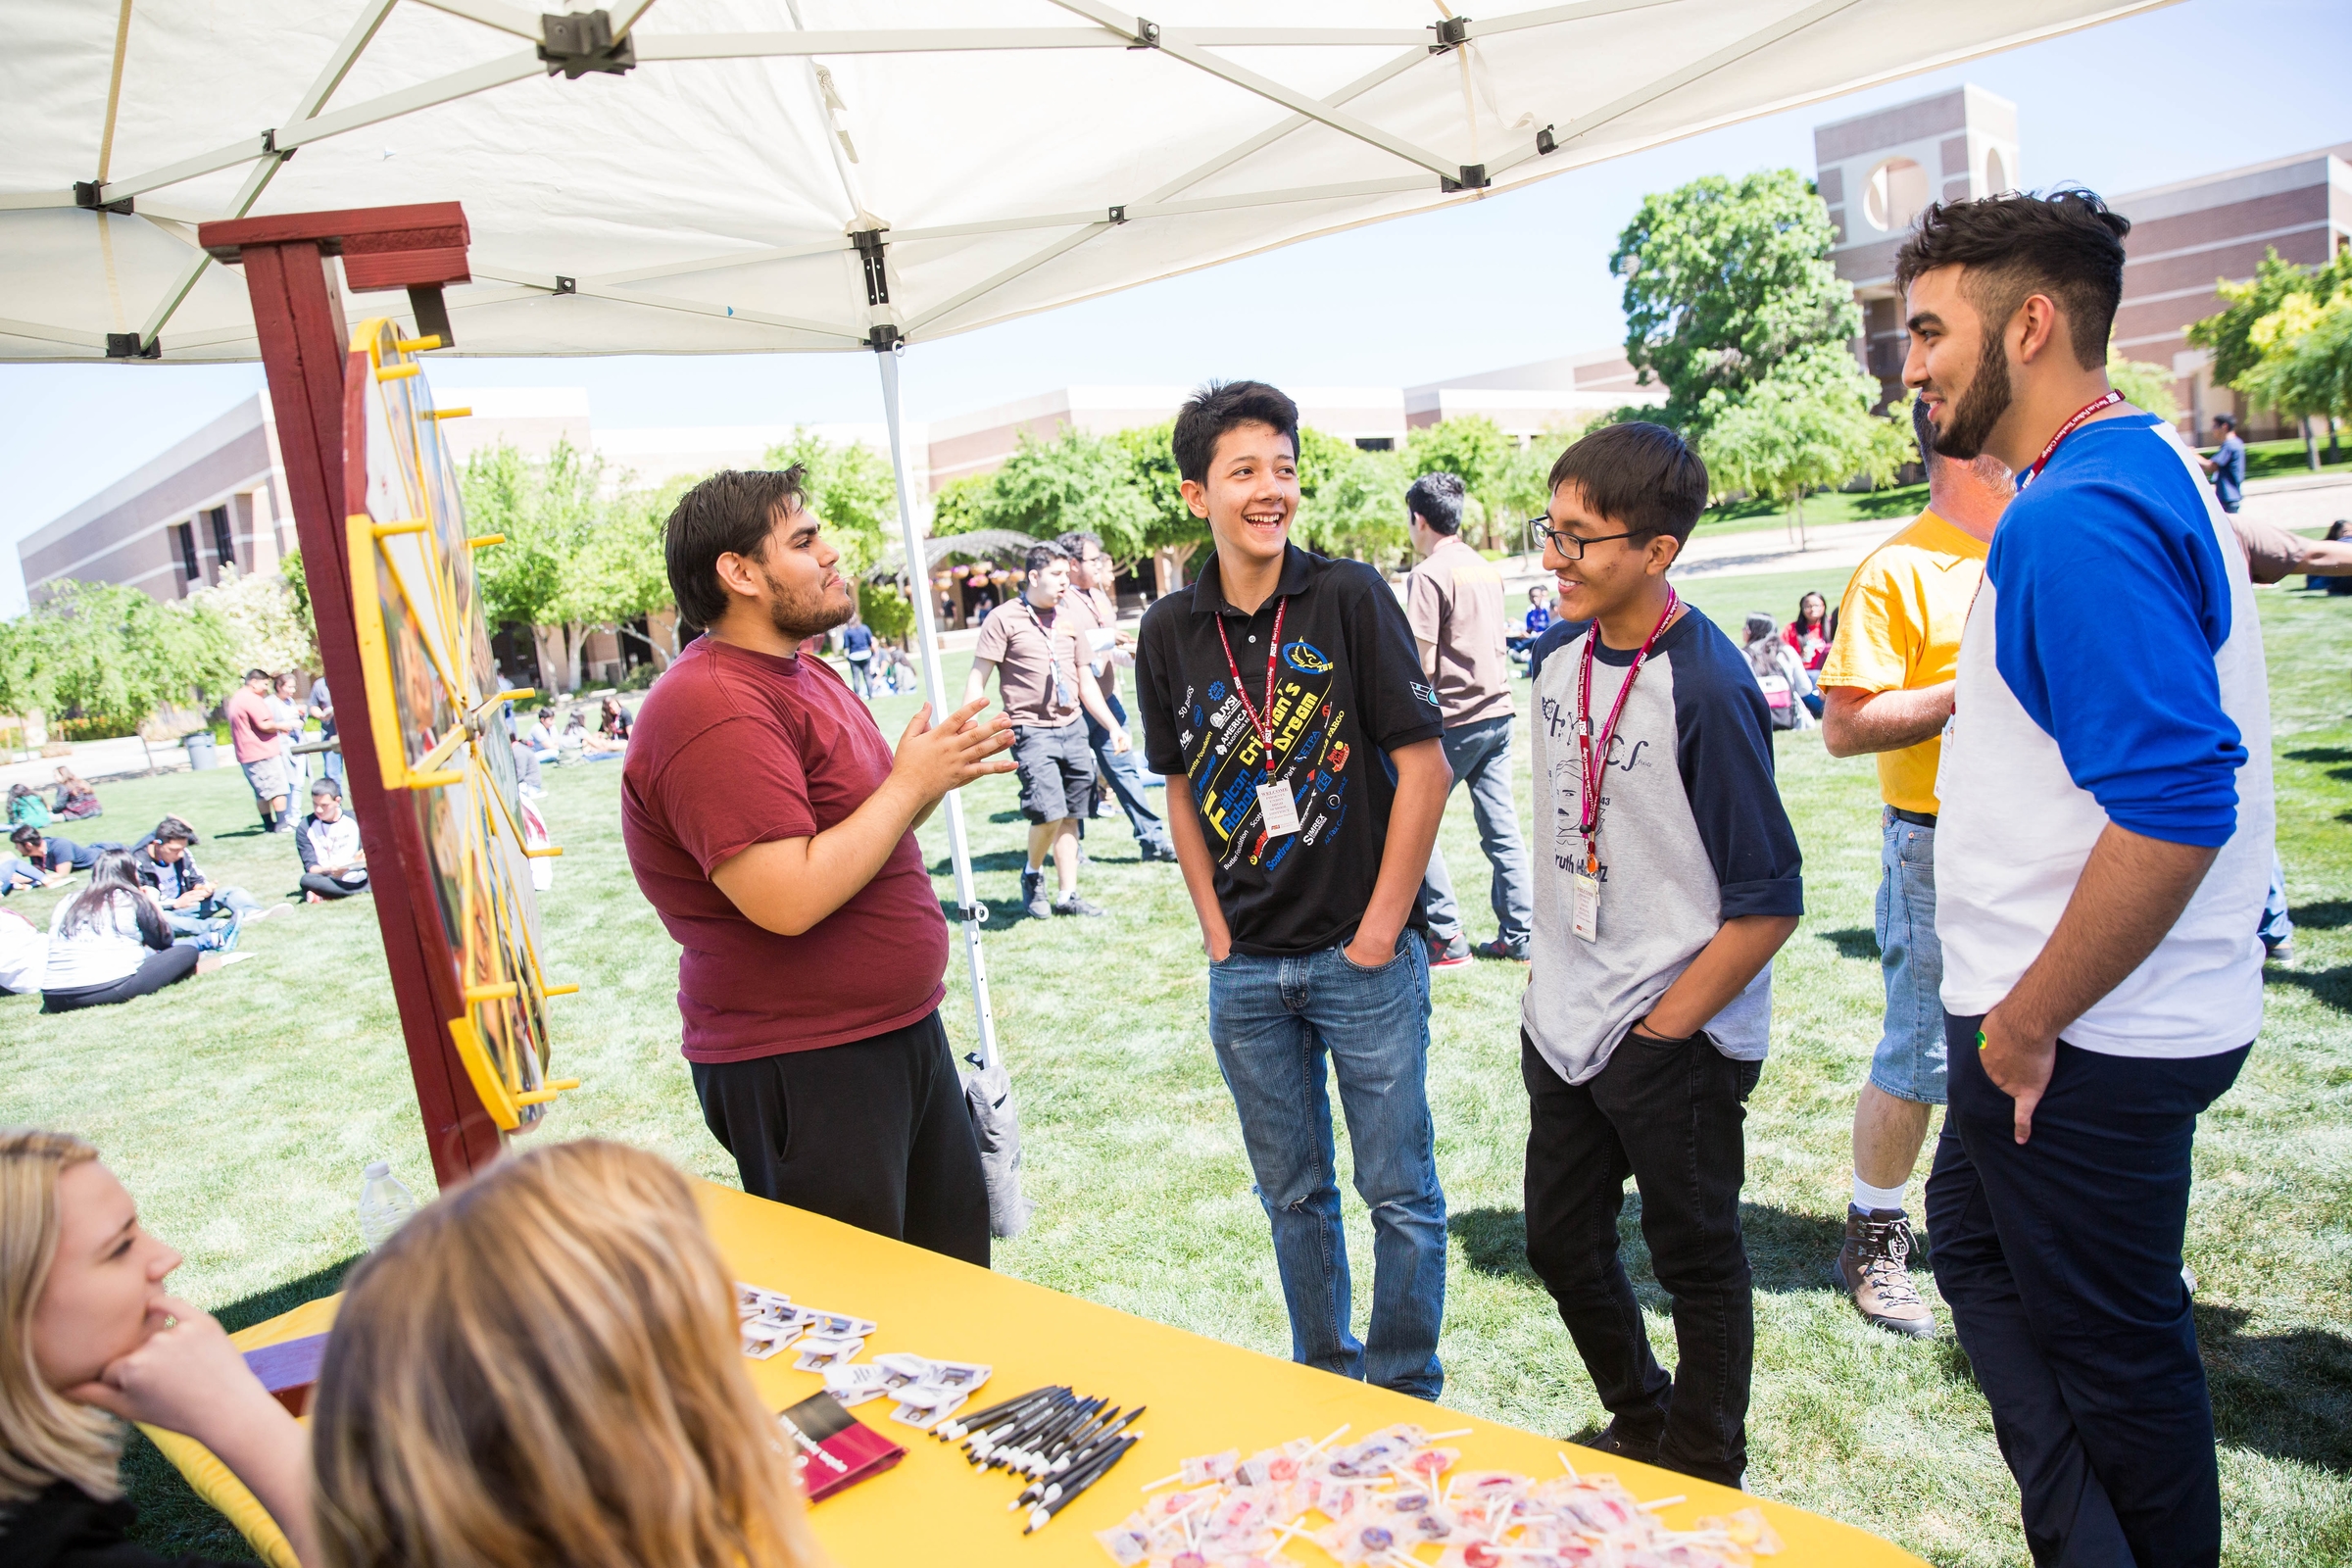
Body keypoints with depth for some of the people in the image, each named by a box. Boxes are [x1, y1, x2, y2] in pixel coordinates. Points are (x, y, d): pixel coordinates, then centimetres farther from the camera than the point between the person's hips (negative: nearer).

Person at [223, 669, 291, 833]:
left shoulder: (235, 699, 19)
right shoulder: (252, 699, -14)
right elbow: (264, 725, -22)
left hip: (246, 756, 10)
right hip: (263, 752, -10)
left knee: (261, 793, 11)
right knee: (277, 789, -7)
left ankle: (268, 825, 12)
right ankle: (283, 824, -9)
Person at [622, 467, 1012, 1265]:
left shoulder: (811, 676, 12)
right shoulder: (712, 708, -20)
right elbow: (788, 898, -28)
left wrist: (936, 773, 1)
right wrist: (911, 785, -18)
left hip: (903, 1031, 9)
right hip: (800, 1070, -9)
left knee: (960, 1275, 20)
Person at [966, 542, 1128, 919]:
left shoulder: (1071, 620, 13)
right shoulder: (1004, 619, -4)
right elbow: (977, 679, -6)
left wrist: (1114, 727, 15)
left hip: (1072, 728, 6)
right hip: (1031, 730, -5)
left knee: (1070, 815, 6)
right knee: (1049, 811, -15)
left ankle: (1067, 894, 17)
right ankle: (1032, 874, 12)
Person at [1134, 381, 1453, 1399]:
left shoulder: (1349, 596, -8)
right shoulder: (1168, 633, 2)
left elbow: (1424, 768, -9)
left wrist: (1381, 928, -10)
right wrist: (1215, 928, 4)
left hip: (1365, 956, -3)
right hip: (1246, 969, 4)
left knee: (1399, 1190, 7)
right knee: (1291, 1192, 17)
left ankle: (1406, 1395, 29)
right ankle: (1324, 1378, 37)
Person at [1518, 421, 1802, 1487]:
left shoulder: (1706, 689, -19)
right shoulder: (1563, 667, 3)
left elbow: (1768, 903, -19)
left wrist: (1661, 1029, -14)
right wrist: (1547, 979, 12)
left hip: (1676, 1043, -7)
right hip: (1564, 1030, 7)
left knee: (1696, 1260, 12)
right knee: (1561, 1247, 18)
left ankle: (1705, 1475, 36)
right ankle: (1641, 1427, 43)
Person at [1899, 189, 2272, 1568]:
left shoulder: (2073, 521, -24)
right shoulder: (2145, 469, 10)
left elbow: (2177, 810, -31)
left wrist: (2028, 1021, -22)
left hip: (2081, 1043, -10)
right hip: (2114, 1022, 11)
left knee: (2113, 1348, 8)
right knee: (1976, 1239, 23)